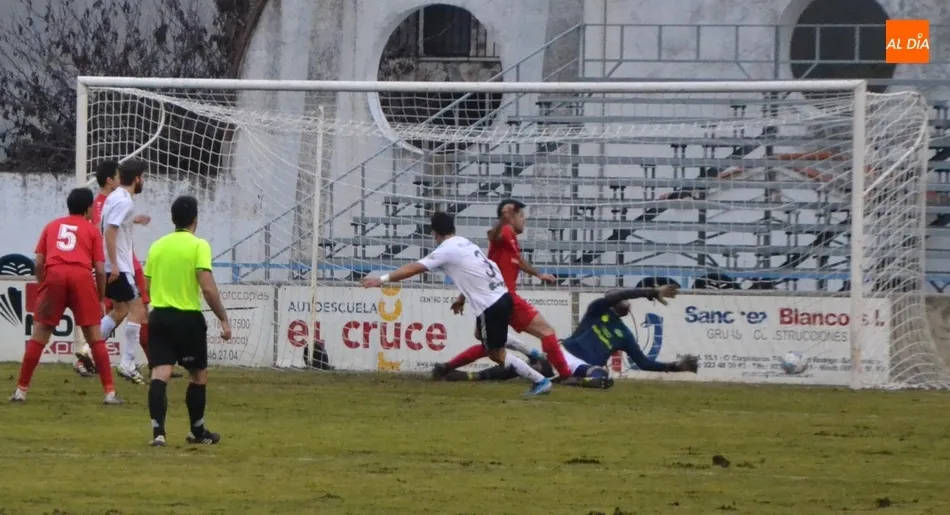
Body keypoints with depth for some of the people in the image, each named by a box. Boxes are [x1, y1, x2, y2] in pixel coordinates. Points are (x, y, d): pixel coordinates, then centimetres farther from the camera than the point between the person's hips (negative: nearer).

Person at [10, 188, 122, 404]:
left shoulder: (52, 226, 23)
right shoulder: (91, 230, 18)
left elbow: (39, 263, 14)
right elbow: (100, 270, 10)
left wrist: (42, 287, 26)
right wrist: (100, 299, 21)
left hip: (54, 274, 1)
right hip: (82, 276, -1)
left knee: (39, 335, 7)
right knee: (95, 337, 5)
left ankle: (21, 390, 5)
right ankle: (110, 392, 1)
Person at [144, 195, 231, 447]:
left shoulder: (157, 246, 9)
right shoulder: (199, 246, -8)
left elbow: (146, 286, 16)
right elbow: (208, 288, -16)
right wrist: (224, 320, -9)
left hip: (159, 315, 4)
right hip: (188, 318, -4)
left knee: (160, 374, -5)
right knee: (199, 374, 15)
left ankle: (158, 431, -20)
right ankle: (197, 431, 26)